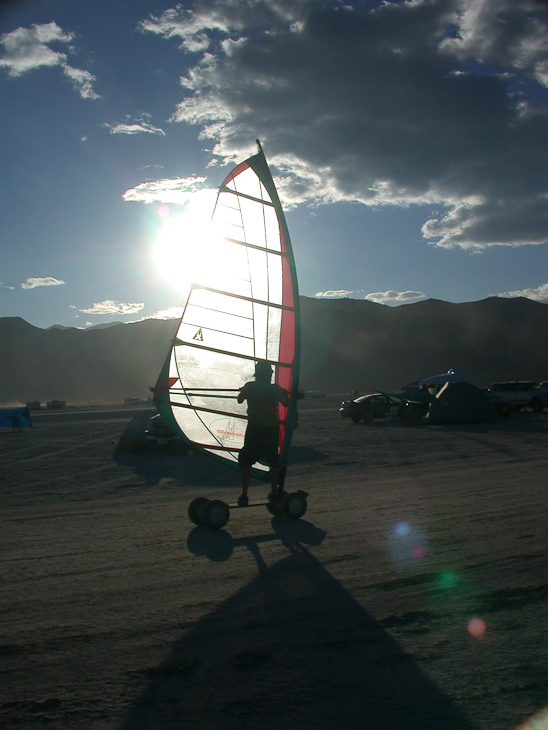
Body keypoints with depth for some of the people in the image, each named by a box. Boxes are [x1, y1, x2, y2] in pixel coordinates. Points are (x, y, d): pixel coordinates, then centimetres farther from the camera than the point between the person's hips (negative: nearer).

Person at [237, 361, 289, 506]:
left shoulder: (250, 386, -5)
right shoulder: (276, 388, -2)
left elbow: (239, 400, 11)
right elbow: (286, 403, 12)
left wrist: (243, 390, 30)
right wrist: (284, 392, 30)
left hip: (254, 429, -2)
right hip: (272, 428, 2)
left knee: (245, 461, 8)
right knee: (274, 461, 17)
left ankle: (244, 495, 4)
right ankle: (273, 493, 20)